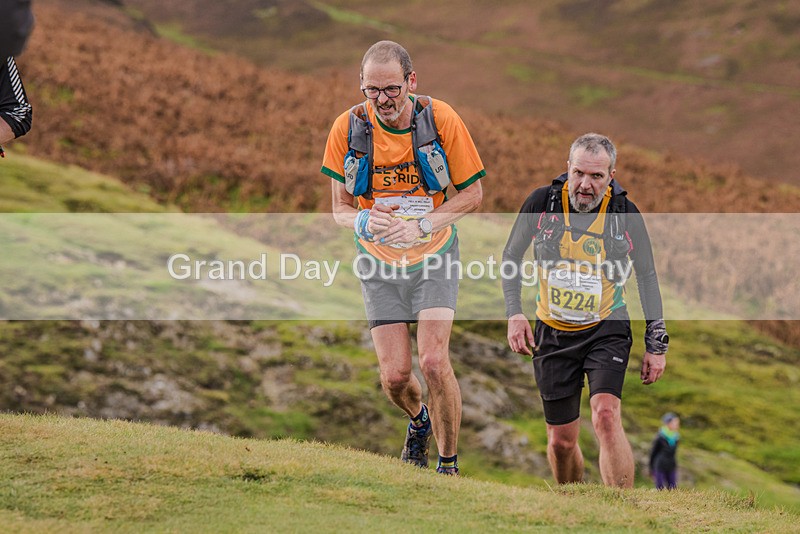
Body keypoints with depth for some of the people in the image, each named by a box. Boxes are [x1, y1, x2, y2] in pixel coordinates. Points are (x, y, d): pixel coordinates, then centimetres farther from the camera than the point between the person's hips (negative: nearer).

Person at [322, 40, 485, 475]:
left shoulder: (441, 120, -14)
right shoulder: (349, 127, -10)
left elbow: (472, 194, -5)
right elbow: (340, 206, -1)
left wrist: (422, 224, -20)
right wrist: (363, 220, -24)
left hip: (434, 258, -2)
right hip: (379, 263, 2)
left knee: (434, 361, -18)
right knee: (394, 375, -4)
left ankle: (449, 465, 1)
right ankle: (419, 422, 33)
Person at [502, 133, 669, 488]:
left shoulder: (626, 214, -8)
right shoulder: (542, 203, -8)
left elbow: (647, 277, 3)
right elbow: (511, 257, 6)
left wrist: (656, 345, 2)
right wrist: (514, 314, -5)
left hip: (607, 330, -2)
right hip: (553, 335, 2)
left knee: (606, 417, -24)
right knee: (561, 441, 7)